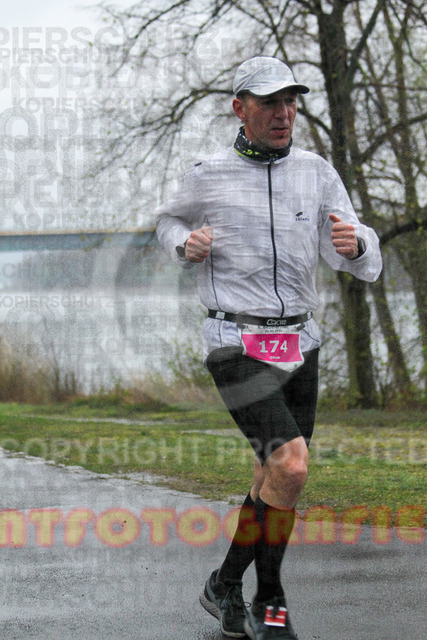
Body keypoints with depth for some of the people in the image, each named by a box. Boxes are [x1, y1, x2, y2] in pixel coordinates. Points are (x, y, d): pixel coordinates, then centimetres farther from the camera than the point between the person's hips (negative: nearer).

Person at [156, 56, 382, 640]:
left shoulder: (317, 173, 3)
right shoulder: (209, 176, -3)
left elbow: (363, 263, -5)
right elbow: (170, 222, 18)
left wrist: (353, 244, -29)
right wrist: (186, 246, -5)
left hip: (298, 344, 5)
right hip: (237, 348, -5)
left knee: (275, 479, 11)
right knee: (291, 467, -19)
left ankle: (229, 587, 29)